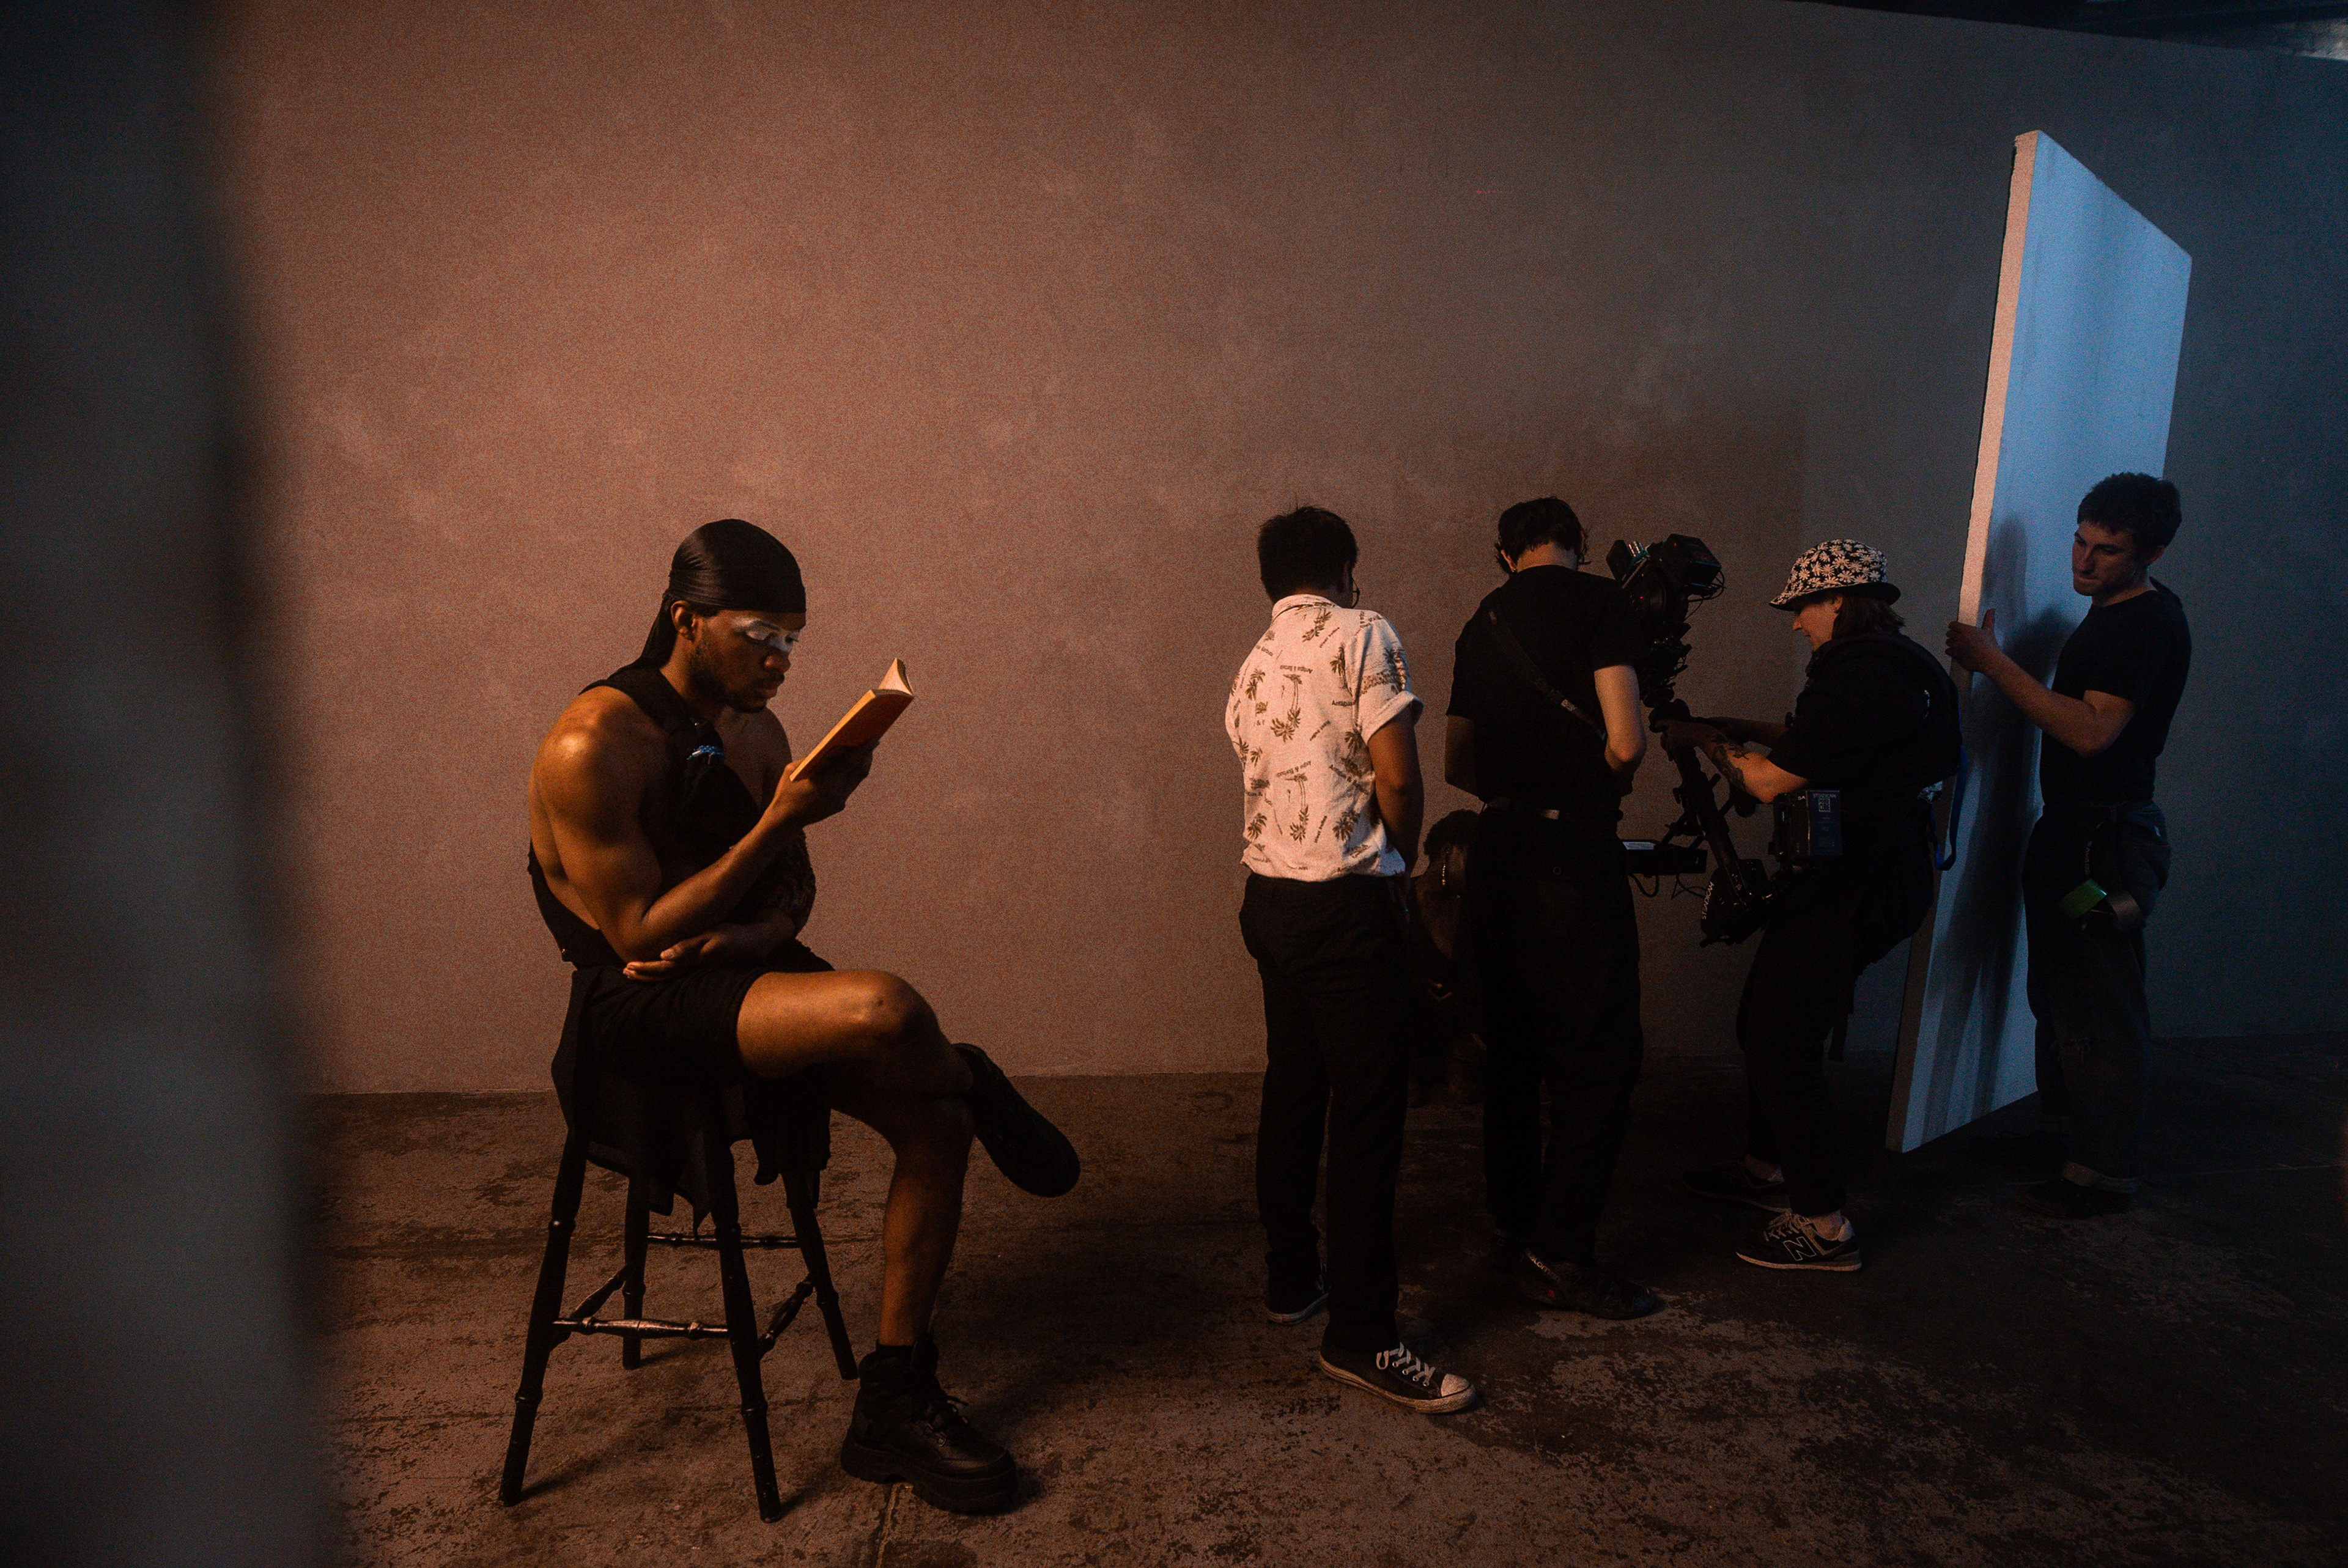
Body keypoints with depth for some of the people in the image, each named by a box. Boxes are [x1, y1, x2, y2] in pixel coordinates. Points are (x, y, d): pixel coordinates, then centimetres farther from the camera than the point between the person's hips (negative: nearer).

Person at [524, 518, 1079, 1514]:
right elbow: (640, 933, -17)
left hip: (743, 972, 7)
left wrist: (744, 937, -10)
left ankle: (893, 1404, 4)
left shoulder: (757, 731, 8)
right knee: (884, 1008, -33)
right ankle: (976, 1083, 5)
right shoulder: (591, 747, -15)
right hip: (636, 1009, -7)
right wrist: (778, 822, -23)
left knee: (936, 1125, -10)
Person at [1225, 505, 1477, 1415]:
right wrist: (1403, 857, 4)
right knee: (1368, 1112, -3)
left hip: (1269, 895, 8)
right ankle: (1360, 1336, 3)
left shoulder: (1253, 665, 16)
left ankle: (1289, 1279, 29)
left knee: (1292, 1092, 17)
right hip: (1344, 904, -8)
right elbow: (1397, 775, -15)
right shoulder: (1361, 634, -7)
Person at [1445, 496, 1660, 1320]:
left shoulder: (1481, 624, 14)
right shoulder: (1598, 602, -5)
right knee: (1599, 1058, 1)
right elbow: (1625, 740, -15)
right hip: (1574, 856, -7)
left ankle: (1513, 1228, 24)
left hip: (1498, 851, 7)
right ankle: (1562, 1255, 5)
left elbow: (1458, 763, 18)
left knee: (1513, 1049, 14)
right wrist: (1609, 784, 5)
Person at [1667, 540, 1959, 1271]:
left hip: (1849, 891, -11)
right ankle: (1766, 1169, 36)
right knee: (1763, 1022, 20)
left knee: (1783, 1046, -4)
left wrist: (1707, 740, -3)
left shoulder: (1858, 678, -22)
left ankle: (1824, 1227, 5)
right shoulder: (1895, 664, 13)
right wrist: (1731, 726, 13)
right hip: (1863, 875, 11)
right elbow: (1806, 740, 23)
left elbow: (1770, 781, -19)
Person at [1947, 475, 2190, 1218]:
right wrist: (1991, 663, 14)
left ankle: (2103, 1172, 5)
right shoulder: (2110, 613, 16)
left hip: (2106, 840, -10)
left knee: (2097, 1009, -4)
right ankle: (2062, 1130, 31)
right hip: (2072, 829, 10)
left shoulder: (2151, 625, -15)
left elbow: (2091, 731, -25)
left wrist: (1994, 662, -25)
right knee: (2058, 992, 18)